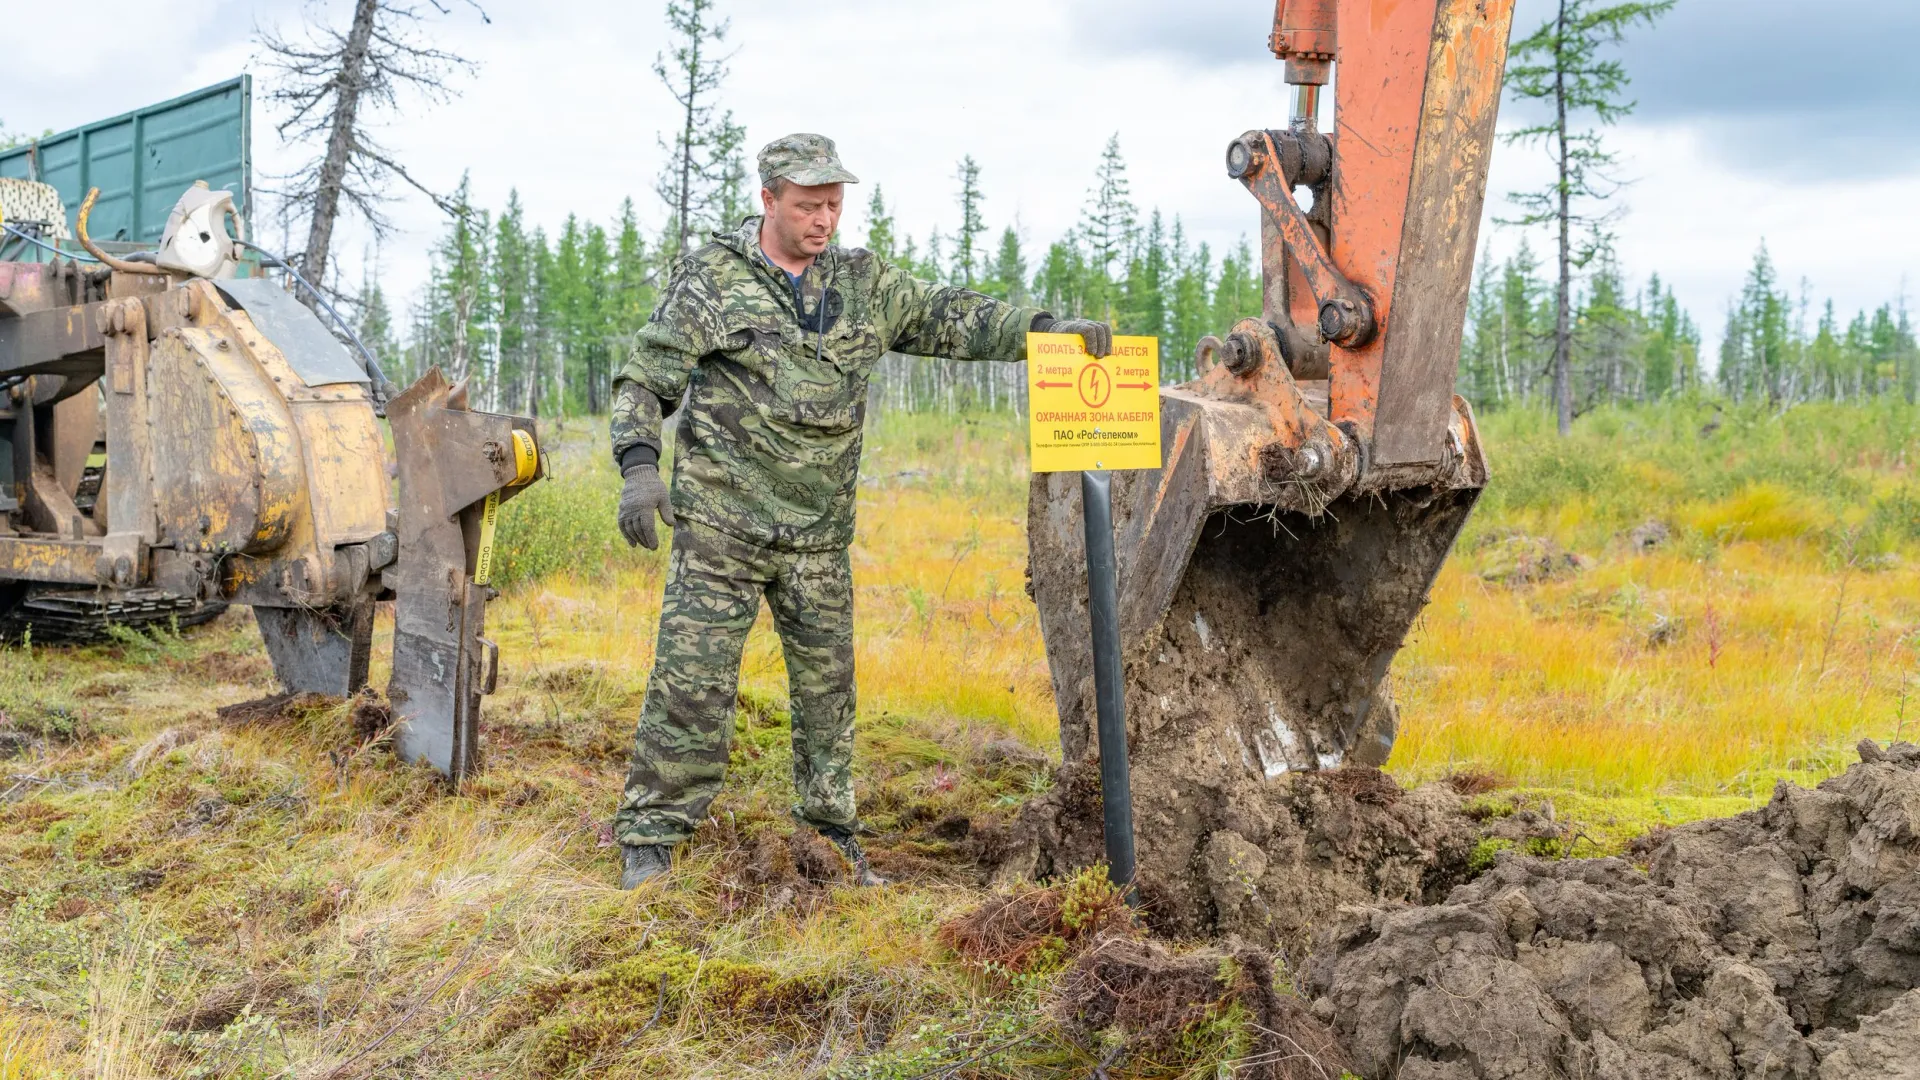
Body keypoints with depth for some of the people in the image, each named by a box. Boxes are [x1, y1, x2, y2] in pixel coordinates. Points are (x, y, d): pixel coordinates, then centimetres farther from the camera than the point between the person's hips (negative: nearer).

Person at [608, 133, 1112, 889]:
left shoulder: (863, 282, 10)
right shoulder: (712, 279, -3)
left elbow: (949, 319, 8)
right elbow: (645, 380, -3)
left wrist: (1047, 329, -6)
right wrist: (639, 467, -17)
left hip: (820, 532, 4)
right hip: (720, 522, -4)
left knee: (827, 682, 10)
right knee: (692, 679, -6)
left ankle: (832, 833, 24)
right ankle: (649, 837, 3)